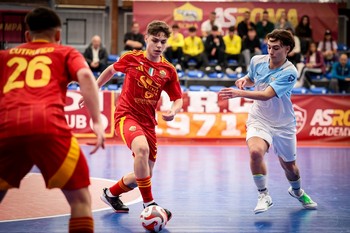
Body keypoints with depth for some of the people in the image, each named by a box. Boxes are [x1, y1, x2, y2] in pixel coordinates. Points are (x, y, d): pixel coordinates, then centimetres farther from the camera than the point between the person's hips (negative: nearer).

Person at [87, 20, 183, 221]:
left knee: (144, 175, 8)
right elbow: (111, 70, 15)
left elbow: (178, 99, 5)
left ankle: (111, 194, 37)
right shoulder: (131, 58, -5)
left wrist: (173, 111, -17)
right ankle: (149, 204, -30)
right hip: (126, 115, -4)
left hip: (148, 122, 5)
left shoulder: (169, 70, -1)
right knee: (142, 148, -36)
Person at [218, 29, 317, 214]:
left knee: (289, 165, 15)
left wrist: (239, 93, -44)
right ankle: (264, 196, -11)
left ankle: (297, 191, 50)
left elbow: (266, 95, -33)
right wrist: (243, 80, -6)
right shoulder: (257, 61, -6)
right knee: (256, 152, -29)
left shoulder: (289, 72, -22)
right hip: (259, 120, 1)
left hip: (283, 125, -1)